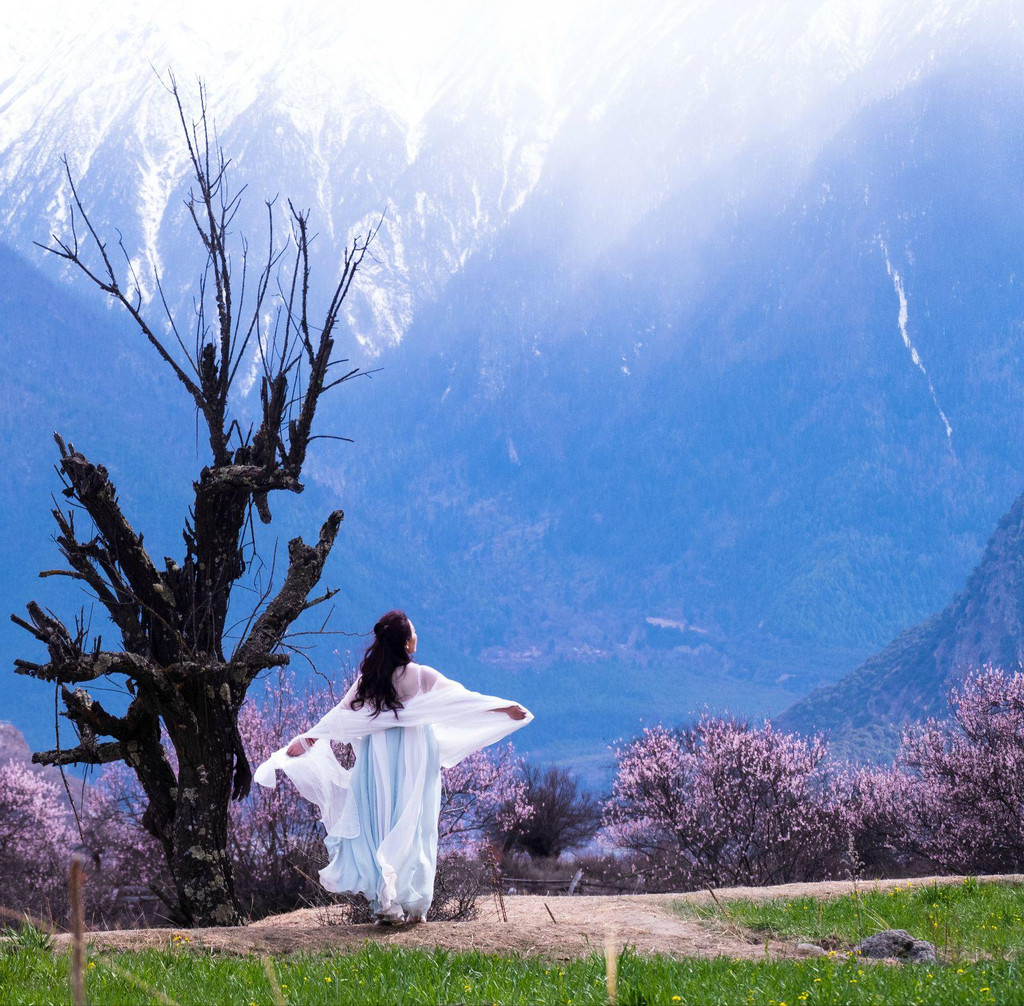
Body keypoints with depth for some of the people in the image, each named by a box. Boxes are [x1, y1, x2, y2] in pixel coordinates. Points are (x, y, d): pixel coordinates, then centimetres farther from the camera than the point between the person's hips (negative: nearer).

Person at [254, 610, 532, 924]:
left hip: (376, 758, 3)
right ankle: (413, 905, 2)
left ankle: (383, 904, 3)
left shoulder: (366, 680, 2)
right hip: (413, 759, -3)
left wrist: (304, 741, 16)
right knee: (413, 828, 3)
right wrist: (507, 709, -1)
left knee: (377, 828, 7)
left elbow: (339, 715, 6)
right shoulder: (420, 677, -8)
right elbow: (462, 698, -6)